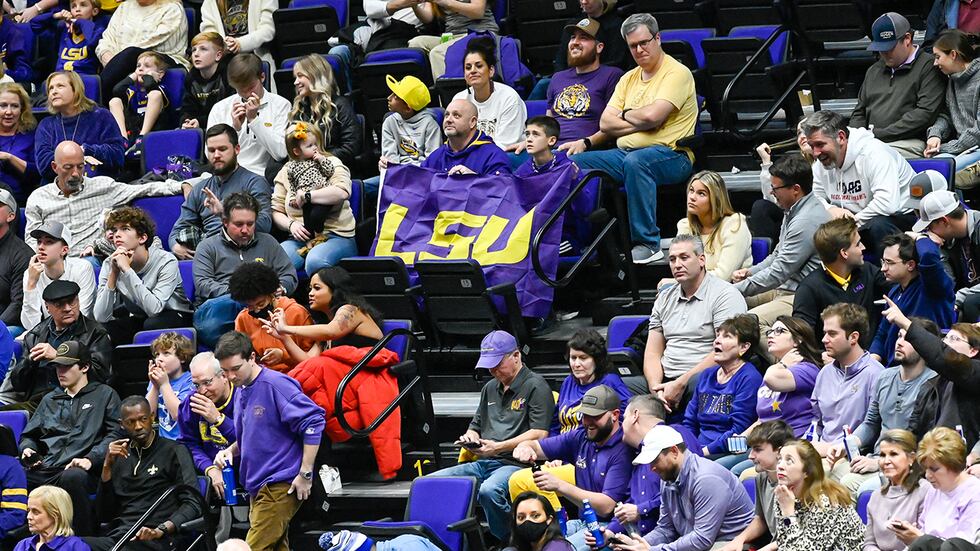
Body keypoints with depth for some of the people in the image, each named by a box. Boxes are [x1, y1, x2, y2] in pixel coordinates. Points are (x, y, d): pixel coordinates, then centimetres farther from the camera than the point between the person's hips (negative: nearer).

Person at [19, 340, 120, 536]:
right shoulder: (50, 399, 33)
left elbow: (114, 434, 4)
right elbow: (29, 434, 35)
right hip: (43, 471, 4)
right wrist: (27, 449, 10)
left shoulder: (104, 395, 17)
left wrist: (90, 459, -12)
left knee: (72, 477, -42)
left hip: (78, 470, -4)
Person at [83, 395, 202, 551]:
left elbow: (192, 503, -4)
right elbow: (104, 515, 16)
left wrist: (160, 530, -20)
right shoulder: (120, 456, 24)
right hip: (115, 536, 5)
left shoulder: (174, 451, 8)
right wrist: (108, 466, 5)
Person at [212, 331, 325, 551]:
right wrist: (230, 451, 7)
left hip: (280, 486, -9)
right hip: (259, 486, 9)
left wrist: (305, 473, -18)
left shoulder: (275, 384, -14)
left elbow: (313, 422, -18)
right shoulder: (241, 391, 14)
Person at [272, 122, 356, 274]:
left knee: (315, 261, -35)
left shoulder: (331, 162, 9)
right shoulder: (286, 172, 17)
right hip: (300, 237, 2)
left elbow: (342, 192, -11)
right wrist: (291, 225, -7)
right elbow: (276, 212, 13)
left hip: (337, 236, -2)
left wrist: (306, 196, -9)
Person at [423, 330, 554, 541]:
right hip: (482, 463, 8)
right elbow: (475, 426, 34)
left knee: (488, 491, -40)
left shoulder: (535, 386, -1)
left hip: (515, 463, -8)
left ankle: (505, 541, -23)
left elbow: (539, 433, -11)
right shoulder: (490, 388, 25)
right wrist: (469, 438, 8)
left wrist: (498, 447, -16)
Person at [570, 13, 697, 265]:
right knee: (574, 163, -7)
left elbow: (652, 115, -19)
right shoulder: (628, 79, 19)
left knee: (635, 161, -40)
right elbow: (605, 123, 9)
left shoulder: (677, 73, -5)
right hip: (625, 153, 8)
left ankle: (648, 243, -35)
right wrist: (640, 123, -6)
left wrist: (625, 115, 2)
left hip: (671, 155, -8)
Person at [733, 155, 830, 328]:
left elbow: (779, 272, -19)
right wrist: (750, 271, 9)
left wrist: (735, 290, -13)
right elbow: (777, 255, 27)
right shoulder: (794, 211, 15)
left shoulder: (807, 222, -19)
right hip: (783, 289, 11)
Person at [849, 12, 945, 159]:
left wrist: (879, 134, -11)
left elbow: (925, 114, -9)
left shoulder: (928, 66, 2)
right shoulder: (874, 71, 27)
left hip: (909, 142, -6)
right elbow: (859, 112, 30)